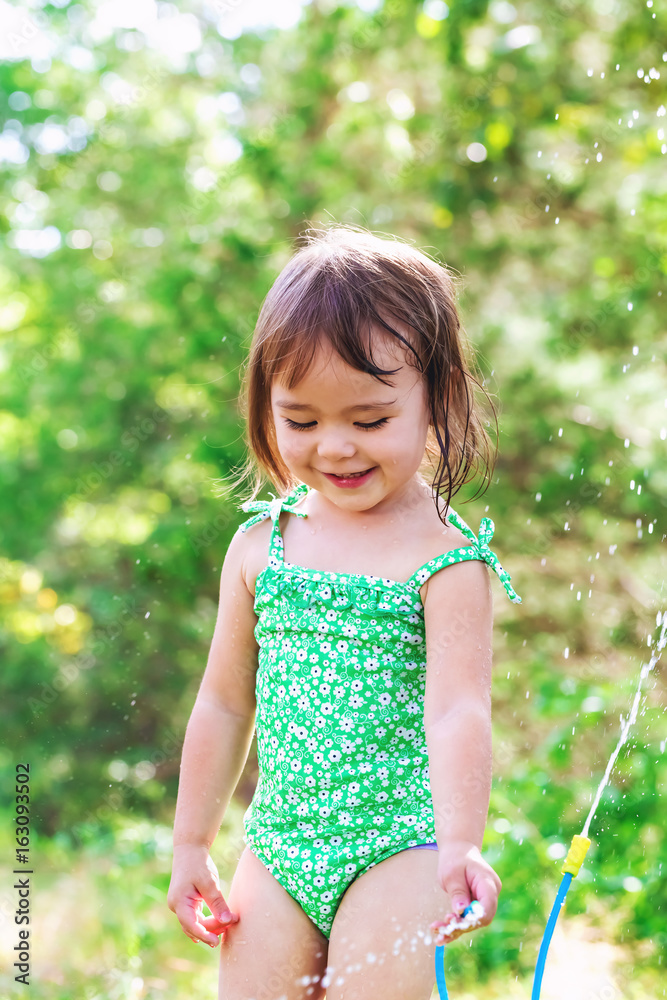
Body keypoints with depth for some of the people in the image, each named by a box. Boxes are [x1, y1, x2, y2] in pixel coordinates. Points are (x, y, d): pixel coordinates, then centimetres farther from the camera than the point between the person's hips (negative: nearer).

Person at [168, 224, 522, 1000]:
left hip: (398, 850, -4)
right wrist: (190, 845, 14)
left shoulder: (446, 558, -10)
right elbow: (223, 704, 12)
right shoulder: (260, 545, 5)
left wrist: (459, 846, -34)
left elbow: (458, 712, -19)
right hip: (277, 848, 5)